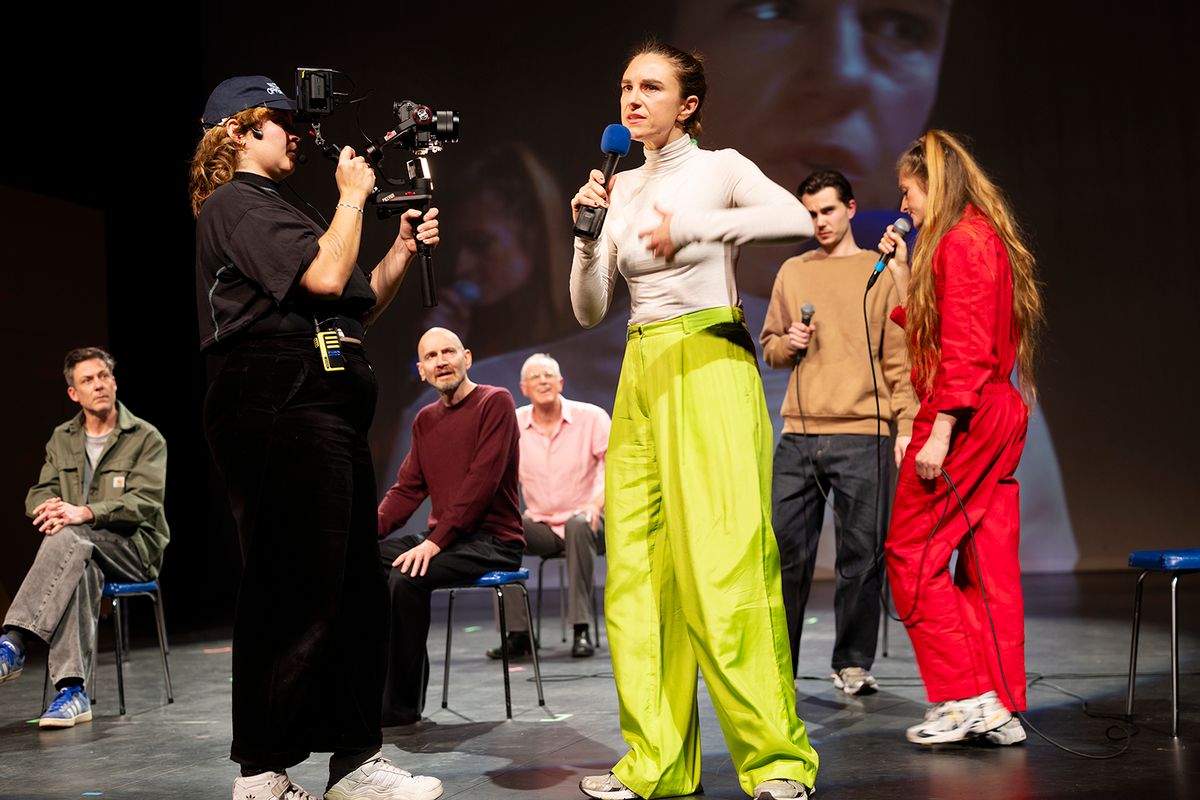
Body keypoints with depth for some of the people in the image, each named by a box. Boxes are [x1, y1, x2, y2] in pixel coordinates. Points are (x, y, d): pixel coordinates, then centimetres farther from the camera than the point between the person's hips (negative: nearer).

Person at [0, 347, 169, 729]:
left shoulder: (146, 437, 0)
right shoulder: (61, 439, 17)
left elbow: (145, 501, -13)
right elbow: (39, 493, 11)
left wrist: (85, 513, -29)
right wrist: (48, 506, -17)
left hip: (136, 546, -3)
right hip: (82, 547, 3)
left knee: (68, 537, -36)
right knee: (81, 570, -37)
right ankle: (72, 692, -45)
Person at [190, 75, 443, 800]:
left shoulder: (271, 208, 27)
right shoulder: (235, 204, -2)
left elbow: (361, 307, 26)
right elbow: (324, 277, -16)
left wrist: (404, 250, 12)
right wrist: (354, 196, -2)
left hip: (328, 411, 10)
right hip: (282, 405, -10)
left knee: (358, 589, 9)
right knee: (298, 591, -9)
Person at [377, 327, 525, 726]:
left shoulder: (495, 402, -7)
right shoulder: (425, 420, 16)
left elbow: (482, 482, -17)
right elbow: (407, 488, 13)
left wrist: (435, 541, -22)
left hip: (492, 541, -7)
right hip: (441, 540, 7)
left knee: (406, 578, -30)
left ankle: (402, 706, -17)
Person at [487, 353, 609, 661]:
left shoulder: (591, 417, -5)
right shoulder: (513, 424, 1)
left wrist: (597, 502, -28)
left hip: (582, 520, -3)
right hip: (540, 525, 3)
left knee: (579, 525, -37)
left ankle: (582, 630, -30)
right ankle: (518, 633, -19)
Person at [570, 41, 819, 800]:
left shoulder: (719, 168, 2)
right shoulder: (621, 188, 17)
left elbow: (798, 220, -18)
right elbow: (590, 310, 12)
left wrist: (694, 227, -21)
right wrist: (586, 230, 0)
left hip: (710, 367, -6)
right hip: (641, 375, 6)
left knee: (723, 566, -11)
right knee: (639, 572, 2)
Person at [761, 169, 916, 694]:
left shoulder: (881, 272, 7)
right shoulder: (792, 272, 16)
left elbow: (899, 356, 3)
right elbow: (769, 346, 23)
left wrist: (905, 424, -6)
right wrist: (788, 344, 0)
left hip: (861, 436, -2)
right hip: (798, 434, 3)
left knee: (861, 555, 1)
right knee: (785, 552, 2)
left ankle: (853, 664, 13)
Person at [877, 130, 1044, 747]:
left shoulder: (961, 240, -11)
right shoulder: (982, 238, 20)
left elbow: (965, 350, -20)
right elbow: (926, 331, 22)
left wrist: (940, 430, -23)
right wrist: (903, 272, 19)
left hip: (963, 417, -10)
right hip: (999, 417, 10)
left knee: (911, 555, -3)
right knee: (989, 563, 9)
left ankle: (963, 699, -2)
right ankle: (1002, 709, 13)